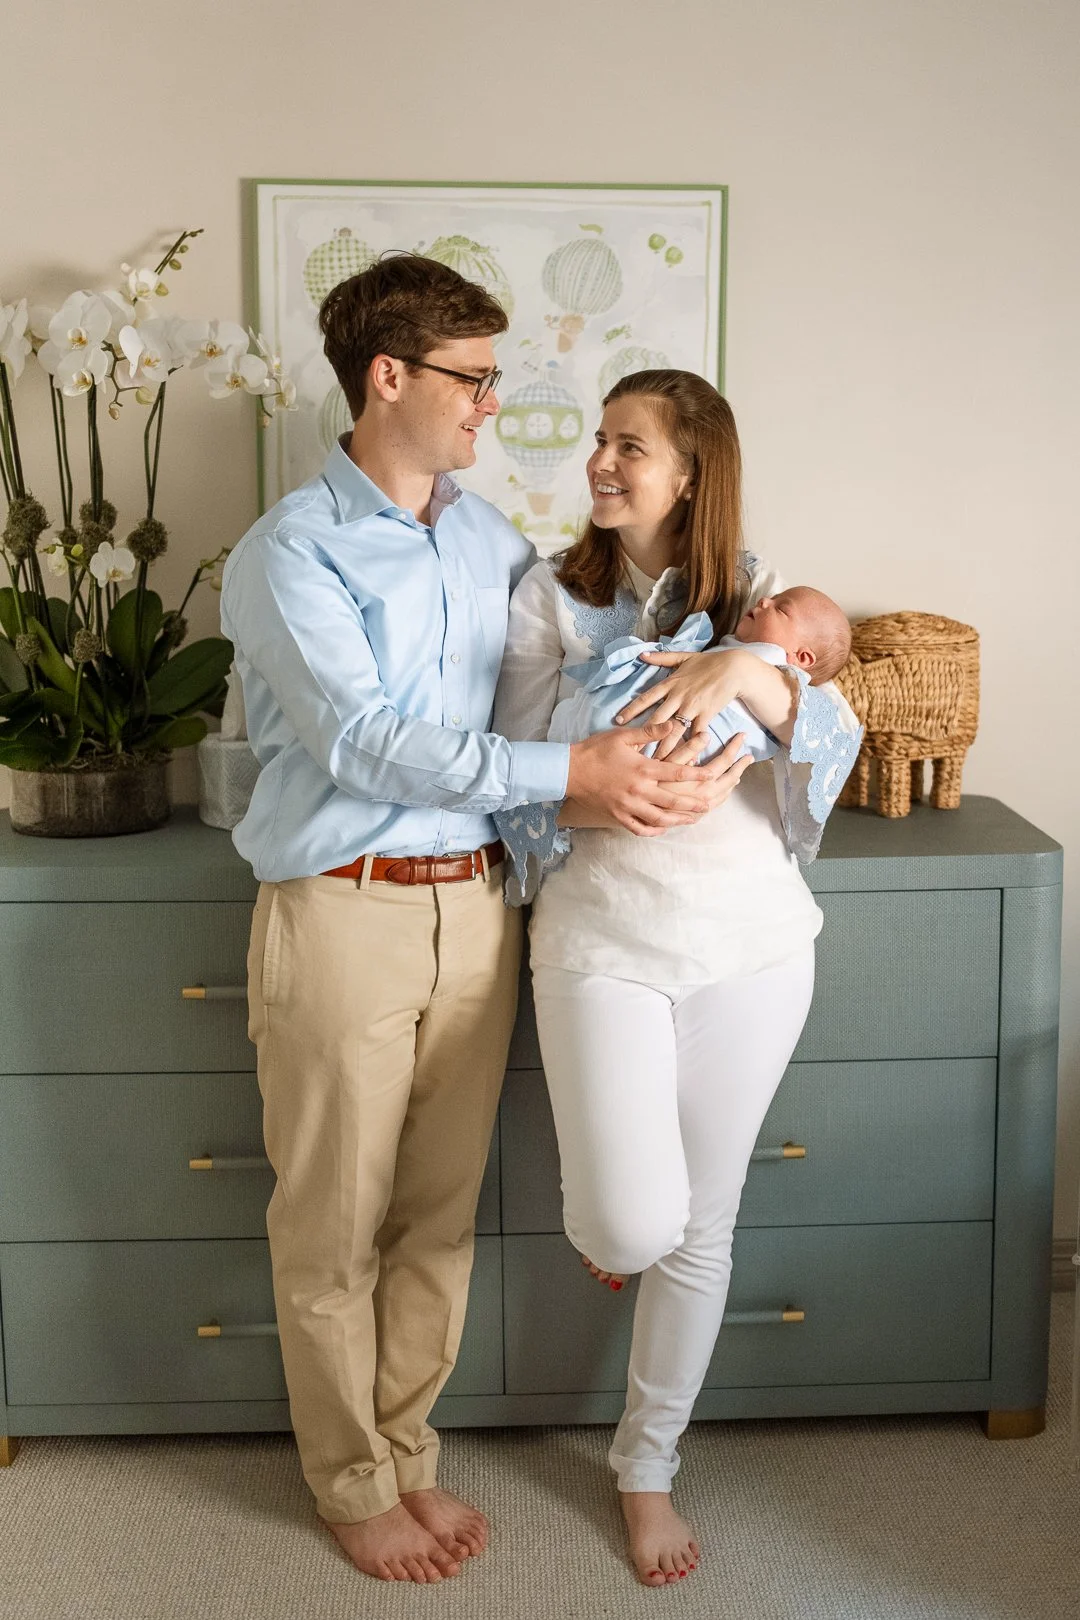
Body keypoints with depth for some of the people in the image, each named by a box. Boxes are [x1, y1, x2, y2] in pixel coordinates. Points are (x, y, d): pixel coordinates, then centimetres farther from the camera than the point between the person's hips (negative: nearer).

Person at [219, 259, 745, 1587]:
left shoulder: (487, 536, 12)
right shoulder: (289, 553, -9)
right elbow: (364, 739, -18)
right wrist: (568, 772, -20)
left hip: (474, 905, 6)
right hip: (342, 915, -5)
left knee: (439, 1208, 14)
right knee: (334, 1224, 7)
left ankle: (406, 1450, 32)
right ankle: (352, 1485, 25)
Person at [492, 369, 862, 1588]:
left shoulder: (751, 597, 6)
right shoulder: (551, 598, 2)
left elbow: (836, 745, -6)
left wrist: (752, 668, -23)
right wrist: (601, 794, -18)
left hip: (751, 940, 2)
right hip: (604, 937, -2)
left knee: (700, 1230, 10)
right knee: (633, 1226, -14)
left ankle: (647, 1467, 32)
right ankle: (600, 1218, 26)